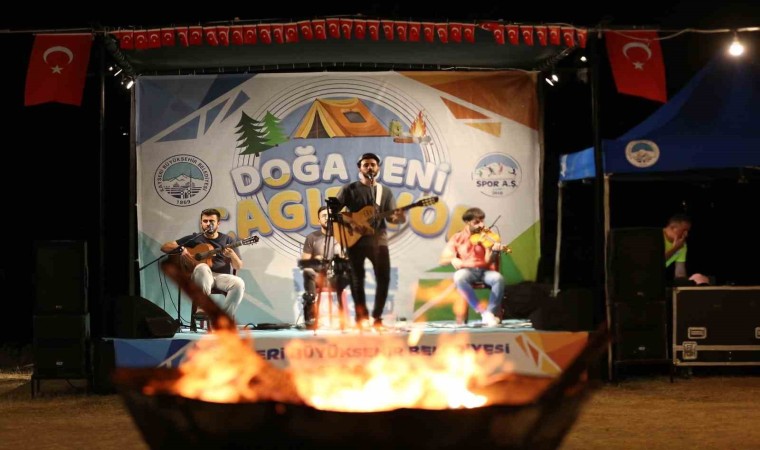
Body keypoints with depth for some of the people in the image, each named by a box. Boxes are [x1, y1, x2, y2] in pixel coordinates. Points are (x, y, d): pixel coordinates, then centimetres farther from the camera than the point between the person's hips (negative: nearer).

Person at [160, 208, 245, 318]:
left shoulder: (227, 240, 15)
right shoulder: (193, 238, 13)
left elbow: (238, 266, 10)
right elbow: (164, 247, 10)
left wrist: (232, 255, -13)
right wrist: (181, 249, -11)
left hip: (221, 276, 1)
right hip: (200, 279, -1)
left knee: (239, 284, -32)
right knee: (202, 267, -38)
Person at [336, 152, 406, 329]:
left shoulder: (386, 192, 14)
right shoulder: (349, 189, 5)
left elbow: (390, 217, 8)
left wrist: (398, 218, -15)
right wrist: (351, 221, -15)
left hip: (378, 239, 2)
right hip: (355, 239, -2)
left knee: (384, 277, -5)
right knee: (357, 278, -1)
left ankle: (377, 316, 6)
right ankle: (362, 317, 5)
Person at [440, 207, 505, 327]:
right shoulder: (458, 238, 6)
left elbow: (488, 260, -8)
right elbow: (443, 260, 4)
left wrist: (494, 250, -30)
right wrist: (453, 259, -18)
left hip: (485, 271, 0)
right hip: (467, 271, 0)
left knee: (498, 278, -35)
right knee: (459, 277, -37)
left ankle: (491, 312, -23)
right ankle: (483, 312, -32)